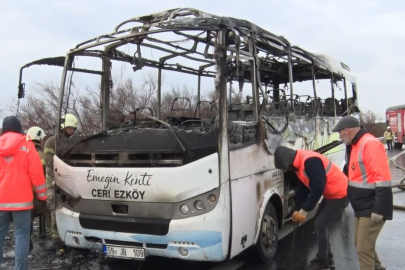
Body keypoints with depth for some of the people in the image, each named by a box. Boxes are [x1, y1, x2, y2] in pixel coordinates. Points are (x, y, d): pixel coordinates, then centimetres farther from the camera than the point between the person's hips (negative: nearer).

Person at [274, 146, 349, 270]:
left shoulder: (310, 161, -28)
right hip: (331, 195, 10)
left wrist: (304, 210, -21)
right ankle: (328, 259, 26)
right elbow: (302, 189, 8)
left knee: (320, 225, -8)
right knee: (321, 225, 14)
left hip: (340, 195, -10)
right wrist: (297, 210, 2)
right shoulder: (298, 165, 4)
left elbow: (318, 188, -29)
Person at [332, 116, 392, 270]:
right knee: (360, 244, 21)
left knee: (364, 249, -3)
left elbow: (383, 179, -25)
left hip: (372, 209, -10)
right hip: (362, 207, 10)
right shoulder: (354, 146, 11)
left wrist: (379, 209, -26)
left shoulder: (370, 144, -20)